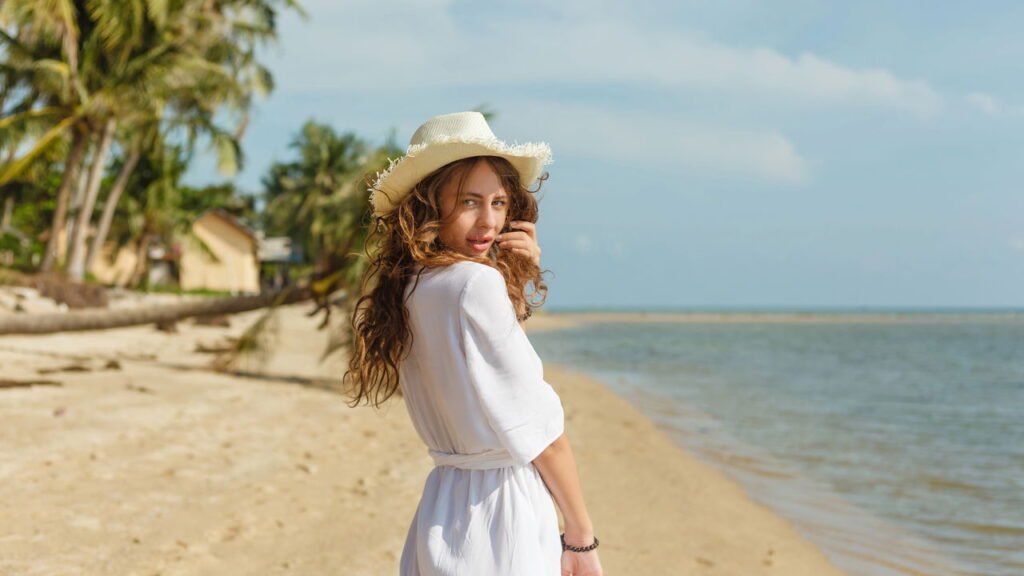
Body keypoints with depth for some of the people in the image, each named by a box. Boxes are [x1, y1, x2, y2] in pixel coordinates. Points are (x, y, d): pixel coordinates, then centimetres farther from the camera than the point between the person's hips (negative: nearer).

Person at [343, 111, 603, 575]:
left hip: (441, 506, 9)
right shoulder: (477, 282, -18)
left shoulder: (406, 289, 7)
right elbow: (535, 425, -15)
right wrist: (581, 537, -6)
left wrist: (518, 278, 4)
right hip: (502, 510, -9)